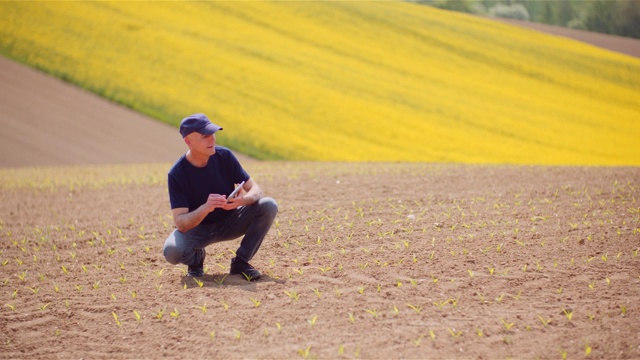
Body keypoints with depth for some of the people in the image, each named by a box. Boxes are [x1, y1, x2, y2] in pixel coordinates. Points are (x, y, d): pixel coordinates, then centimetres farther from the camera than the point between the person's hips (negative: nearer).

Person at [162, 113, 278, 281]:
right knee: (172, 250, -36)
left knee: (269, 205, -22)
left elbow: (256, 191, -12)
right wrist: (205, 208, -47)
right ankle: (196, 257, 3)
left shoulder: (224, 156, -13)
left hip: (229, 222, 3)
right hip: (196, 228, -3)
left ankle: (240, 261, -7)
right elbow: (180, 223, -27)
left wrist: (243, 200, -37)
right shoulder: (177, 174, -21)